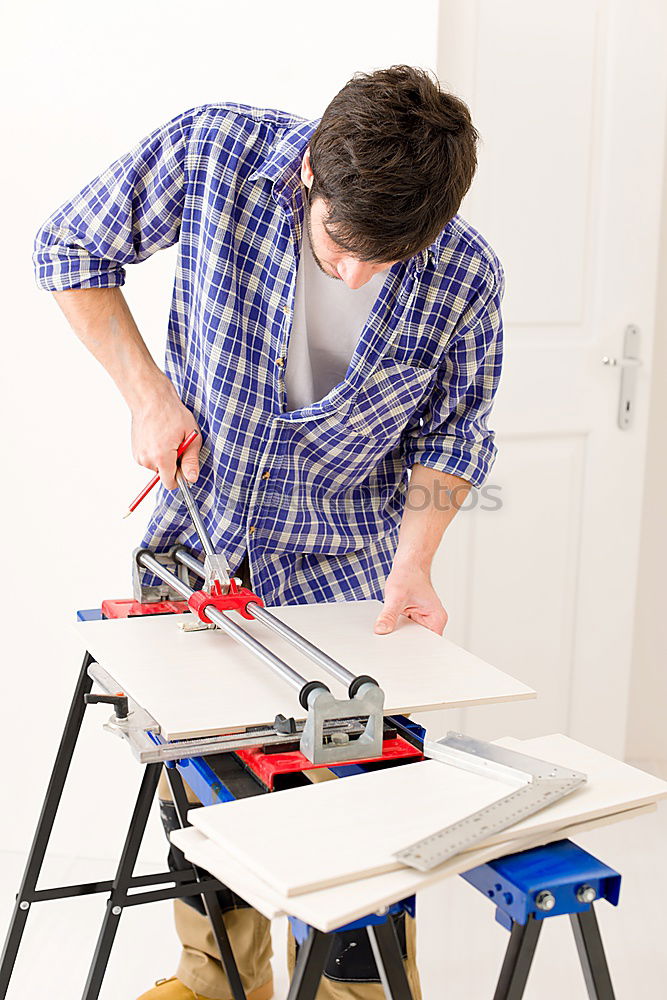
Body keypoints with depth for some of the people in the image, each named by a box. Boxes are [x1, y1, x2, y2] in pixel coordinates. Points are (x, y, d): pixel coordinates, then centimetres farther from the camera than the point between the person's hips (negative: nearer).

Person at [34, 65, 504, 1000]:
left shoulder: (466, 279, -20)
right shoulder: (212, 151, -21)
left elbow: (452, 430, -4)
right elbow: (73, 247, -6)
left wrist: (413, 560, -17)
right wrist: (147, 392, -13)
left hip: (342, 570, -1)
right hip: (193, 544, 2)